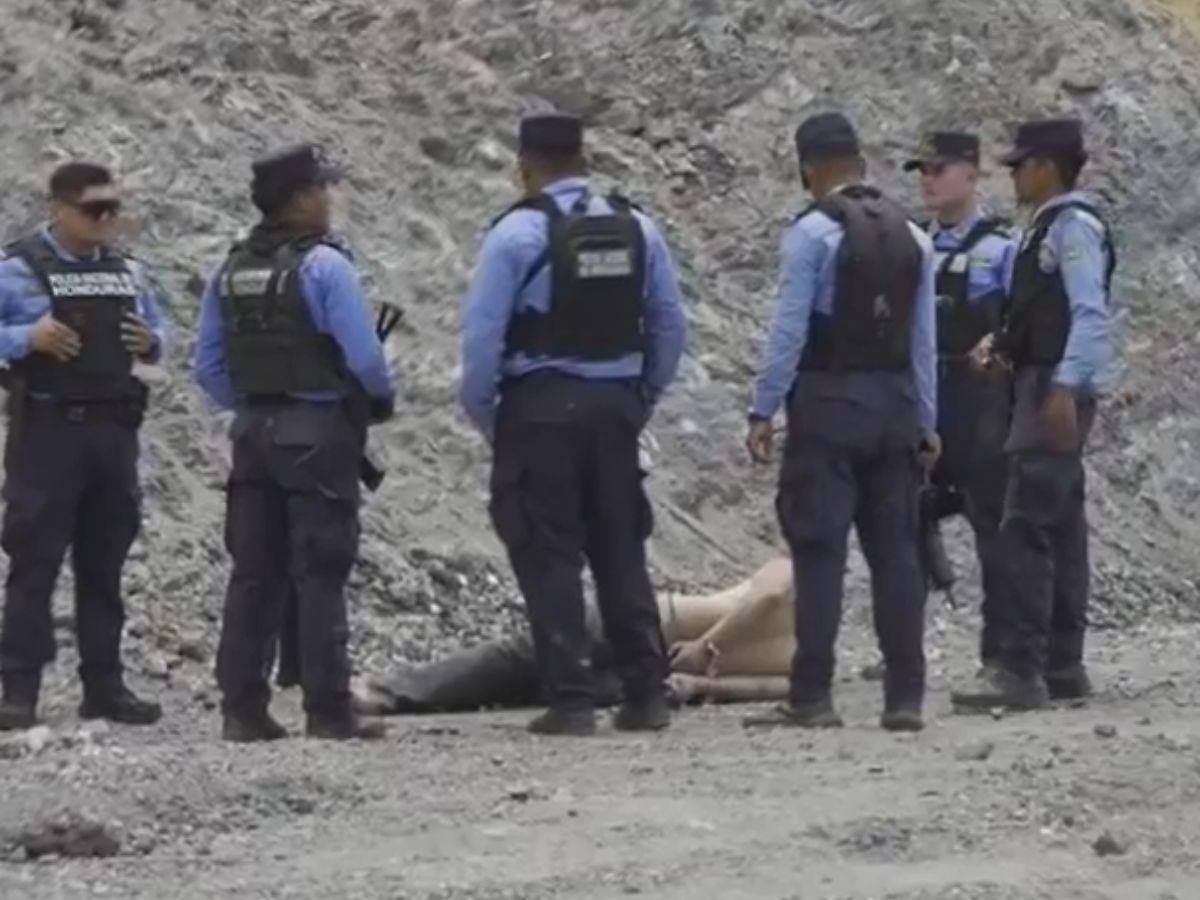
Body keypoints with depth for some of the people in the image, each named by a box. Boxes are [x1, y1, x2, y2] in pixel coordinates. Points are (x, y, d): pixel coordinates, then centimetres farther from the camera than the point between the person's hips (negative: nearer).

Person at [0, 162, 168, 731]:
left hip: (114, 429, 6)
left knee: (104, 562, 11)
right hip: (47, 429, -5)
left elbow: (158, 328, 22)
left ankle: (104, 684, 18)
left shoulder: (129, 272, 13)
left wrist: (152, 343, 0)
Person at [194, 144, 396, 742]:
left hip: (254, 431, 6)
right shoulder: (323, 265, -12)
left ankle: (242, 708, 8)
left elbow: (209, 366, 9)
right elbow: (362, 354, -15)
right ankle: (328, 711, -3)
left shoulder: (232, 270, 8)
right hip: (319, 431, -6)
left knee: (253, 573, 9)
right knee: (320, 574, -3)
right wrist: (382, 398, 3)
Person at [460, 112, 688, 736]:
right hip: (615, 405, 5)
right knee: (620, 551, 11)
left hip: (539, 408, -5)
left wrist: (482, 412, 1)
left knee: (549, 556, -1)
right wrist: (644, 397, 18)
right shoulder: (636, 228, 7)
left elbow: (483, 334, -10)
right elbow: (670, 324, 10)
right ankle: (646, 695, 10)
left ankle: (571, 701, -4)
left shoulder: (518, 232, -8)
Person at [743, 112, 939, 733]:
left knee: (819, 549, -4)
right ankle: (904, 698, 8)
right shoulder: (911, 236, 11)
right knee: (895, 549, 7)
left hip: (828, 401, -6)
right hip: (895, 402, 6)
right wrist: (926, 423, 16)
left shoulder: (813, 232, -8)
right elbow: (924, 340, 12)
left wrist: (763, 411, -8)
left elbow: (789, 328, -11)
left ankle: (812, 698, -6)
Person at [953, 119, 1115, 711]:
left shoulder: (1074, 225, -12)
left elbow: (1090, 314, -21)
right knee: (1060, 531, 13)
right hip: (1043, 386, 11)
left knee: (1026, 529, -14)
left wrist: (1065, 387, -28)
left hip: (1057, 392, -11)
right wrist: (1003, 343, 6)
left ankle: (1021, 672, -16)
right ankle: (1062, 667, 19)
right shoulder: (1048, 227, 16)